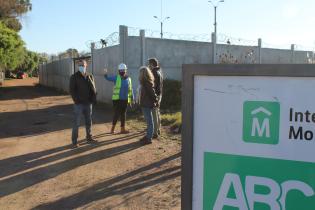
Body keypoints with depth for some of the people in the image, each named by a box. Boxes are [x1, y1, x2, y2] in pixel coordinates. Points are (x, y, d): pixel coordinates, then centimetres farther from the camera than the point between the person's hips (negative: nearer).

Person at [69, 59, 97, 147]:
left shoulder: (90, 77, 7)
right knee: (76, 123, -2)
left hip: (88, 103, 4)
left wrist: (93, 99, -3)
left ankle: (89, 137, 28)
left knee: (89, 122, 14)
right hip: (79, 103, -4)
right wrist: (76, 100, -14)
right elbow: (72, 90, -7)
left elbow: (93, 89, 6)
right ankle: (74, 141, 6)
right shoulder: (74, 77, -4)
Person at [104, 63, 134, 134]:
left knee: (123, 114, 10)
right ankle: (113, 128, 9)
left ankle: (123, 129, 18)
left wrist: (132, 98, 11)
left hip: (125, 100, 4)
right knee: (117, 114, -5)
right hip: (117, 99, -4)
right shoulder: (116, 78, -1)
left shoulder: (128, 79, 7)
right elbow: (108, 78, -12)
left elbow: (130, 90, 12)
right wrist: (105, 74, -32)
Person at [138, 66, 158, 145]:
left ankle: (149, 138, 4)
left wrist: (155, 101, -12)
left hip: (147, 105, -10)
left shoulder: (147, 83, -19)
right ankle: (148, 136, 27)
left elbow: (152, 93, -21)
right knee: (148, 121, 17)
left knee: (149, 122, -3)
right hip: (145, 104, 10)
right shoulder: (145, 82, 11)